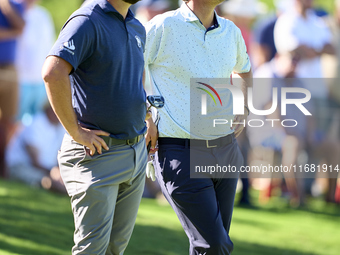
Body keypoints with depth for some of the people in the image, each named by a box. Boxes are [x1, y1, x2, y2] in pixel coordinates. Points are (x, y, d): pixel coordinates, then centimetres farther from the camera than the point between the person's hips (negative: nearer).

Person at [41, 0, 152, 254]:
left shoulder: (137, 29, 13)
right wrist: (75, 132, -25)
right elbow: (53, 73, -31)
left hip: (136, 153, 8)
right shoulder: (87, 21, -16)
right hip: (97, 153, -8)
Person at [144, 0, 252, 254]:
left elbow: (245, 70, 30)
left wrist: (243, 112, 15)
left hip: (224, 152, 6)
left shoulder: (230, 31, 8)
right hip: (181, 155, -6)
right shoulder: (164, 27, -10)